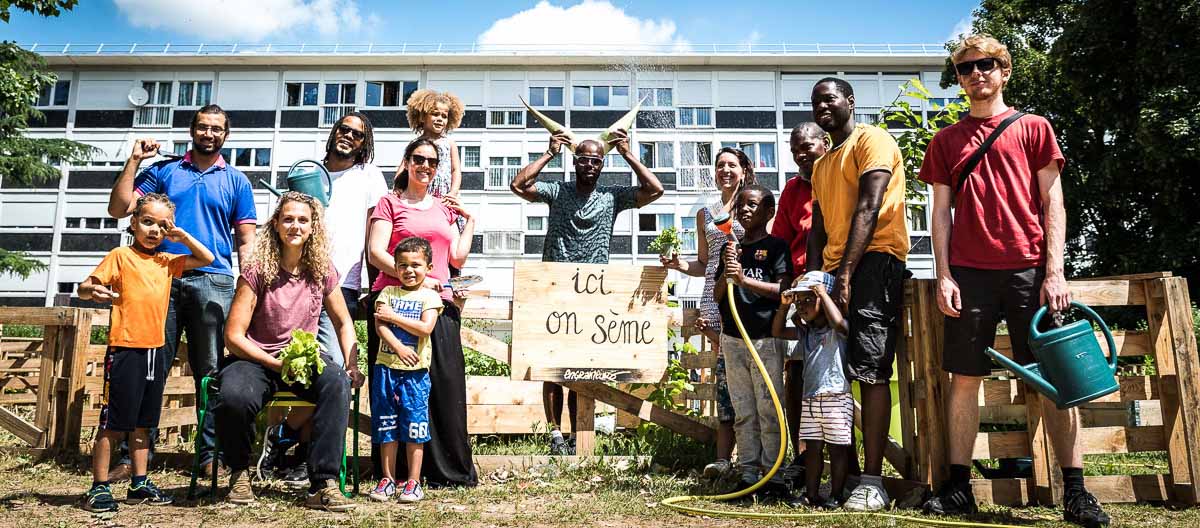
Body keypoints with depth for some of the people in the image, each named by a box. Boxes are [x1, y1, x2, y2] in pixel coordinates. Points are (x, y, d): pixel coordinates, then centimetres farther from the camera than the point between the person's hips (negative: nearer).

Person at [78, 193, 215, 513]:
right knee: (113, 423, -1)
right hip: (125, 350, -6)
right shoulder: (120, 256, -3)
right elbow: (84, 288, -9)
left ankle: (139, 485, 22)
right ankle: (99, 488, 9)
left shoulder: (166, 262, 13)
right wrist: (93, 290, -32)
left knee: (142, 423, 14)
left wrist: (182, 237, 6)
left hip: (155, 351, 6)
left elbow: (207, 259, 18)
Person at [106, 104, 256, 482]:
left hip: (213, 283, -1)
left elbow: (246, 241, 9)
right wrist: (134, 160, 3)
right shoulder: (163, 171, 14)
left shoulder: (236, 181, 12)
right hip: (162, 278, 1)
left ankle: (211, 454, 7)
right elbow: (119, 209, 7)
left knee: (210, 372, 2)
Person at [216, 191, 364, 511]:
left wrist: (352, 364, -2)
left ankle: (323, 484, -28)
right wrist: (277, 364, -19)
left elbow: (343, 323, 14)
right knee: (234, 397, -36)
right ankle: (239, 473, -3)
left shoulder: (322, 271, 3)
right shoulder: (257, 270, -7)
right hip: (257, 359, -2)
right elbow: (233, 335, -9)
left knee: (338, 383, -32)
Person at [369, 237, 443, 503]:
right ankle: (387, 479, 19)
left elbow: (425, 328, -12)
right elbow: (380, 325, -3)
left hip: (415, 371, -2)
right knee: (386, 426, 8)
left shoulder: (429, 296, 2)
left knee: (414, 427, 1)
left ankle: (413, 482, 9)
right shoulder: (388, 293, 9)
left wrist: (394, 316, -9)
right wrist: (398, 347, -17)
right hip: (386, 367, 3)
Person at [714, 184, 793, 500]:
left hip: (765, 339, -5)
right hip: (733, 339, 5)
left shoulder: (775, 246, 0)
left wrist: (744, 279, -17)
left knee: (769, 411, -4)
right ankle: (747, 474, 14)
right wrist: (726, 274, -4)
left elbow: (784, 289, -11)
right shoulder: (731, 249, 15)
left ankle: (773, 476, 2)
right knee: (743, 412, 8)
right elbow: (717, 297, 14)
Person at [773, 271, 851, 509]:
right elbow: (777, 331, 21)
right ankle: (811, 494, 16)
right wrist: (784, 305, 8)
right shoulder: (805, 331, 15)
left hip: (836, 397, -7)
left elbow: (838, 321, -30)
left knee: (837, 448, 2)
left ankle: (835, 496, 9)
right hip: (809, 398, 7)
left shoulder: (836, 331, -7)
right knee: (812, 447, 9)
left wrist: (823, 293, -19)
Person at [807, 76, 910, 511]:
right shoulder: (821, 165, 25)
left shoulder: (872, 140, -1)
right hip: (836, 268, 8)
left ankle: (872, 481, -10)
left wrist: (845, 274, -21)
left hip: (874, 260, -8)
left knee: (870, 370, -12)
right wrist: (813, 277, 2)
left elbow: (868, 208, -13)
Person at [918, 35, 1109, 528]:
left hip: (1030, 268, -1)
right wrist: (944, 276, 0)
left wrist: (1054, 272, -6)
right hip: (969, 273, 2)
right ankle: (959, 487, 9)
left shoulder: (1033, 128, 10)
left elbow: (1052, 203, 4)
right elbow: (941, 211, 11)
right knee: (965, 377, 2)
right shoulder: (945, 141, 15)